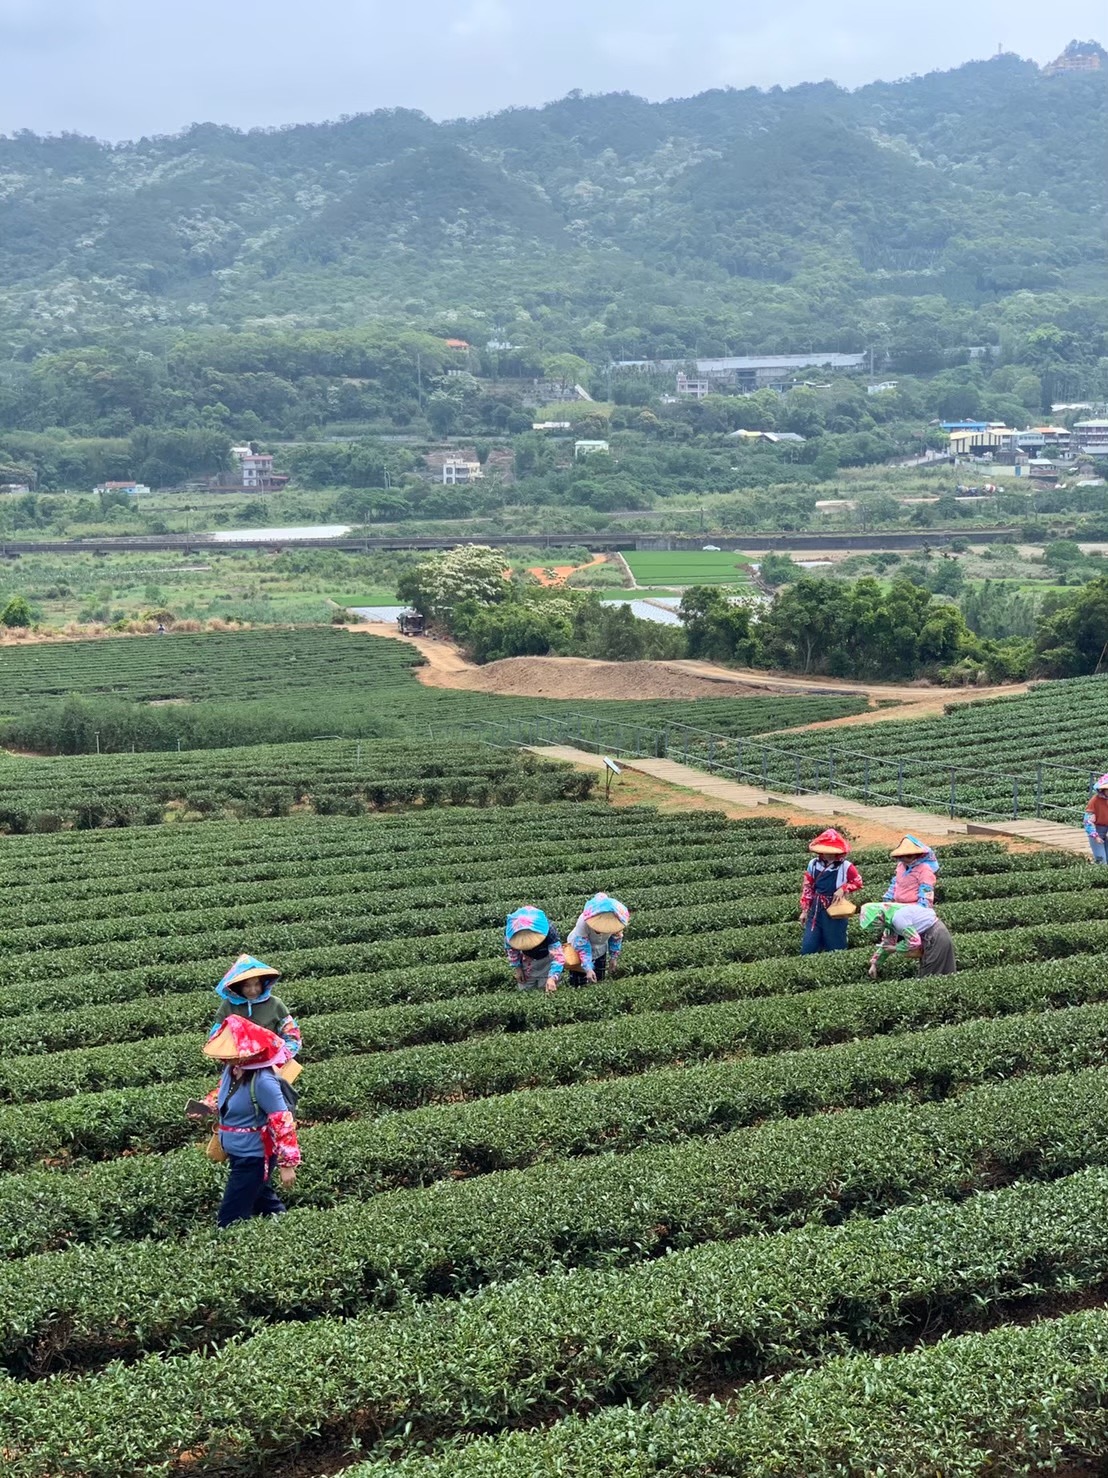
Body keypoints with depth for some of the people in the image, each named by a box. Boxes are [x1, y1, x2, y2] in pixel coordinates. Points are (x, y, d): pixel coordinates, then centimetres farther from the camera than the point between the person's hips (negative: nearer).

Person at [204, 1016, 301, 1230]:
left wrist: (287, 1164, -23)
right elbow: (223, 1095, 21)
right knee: (261, 1200, 24)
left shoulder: (262, 1081, -27)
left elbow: (282, 1123, -25)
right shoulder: (232, 1069, -2)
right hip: (238, 1153, 9)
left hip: (253, 1156, -9)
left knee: (231, 1218, -3)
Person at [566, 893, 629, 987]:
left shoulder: (614, 921, -28)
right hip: (580, 945, -4)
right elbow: (582, 947, -33)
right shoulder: (583, 922, -40)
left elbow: (616, 938, -5)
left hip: (600, 949, 4)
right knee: (578, 983, -7)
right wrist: (588, 969, -39)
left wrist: (614, 957, 2)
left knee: (600, 979, 8)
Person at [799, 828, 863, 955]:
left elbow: (858, 882, 3)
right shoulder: (813, 864, -1)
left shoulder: (846, 867, -10)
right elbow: (807, 888, 7)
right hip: (816, 910, 3)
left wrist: (843, 889, -15)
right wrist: (804, 910, 7)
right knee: (808, 947, -1)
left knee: (835, 947, 7)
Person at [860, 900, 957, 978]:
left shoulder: (898, 918, -28)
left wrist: (895, 948, -12)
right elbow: (886, 942, 13)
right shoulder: (889, 917, 3)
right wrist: (874, 963, 9)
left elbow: (914, 942, -27)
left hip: (936, 938, -10)